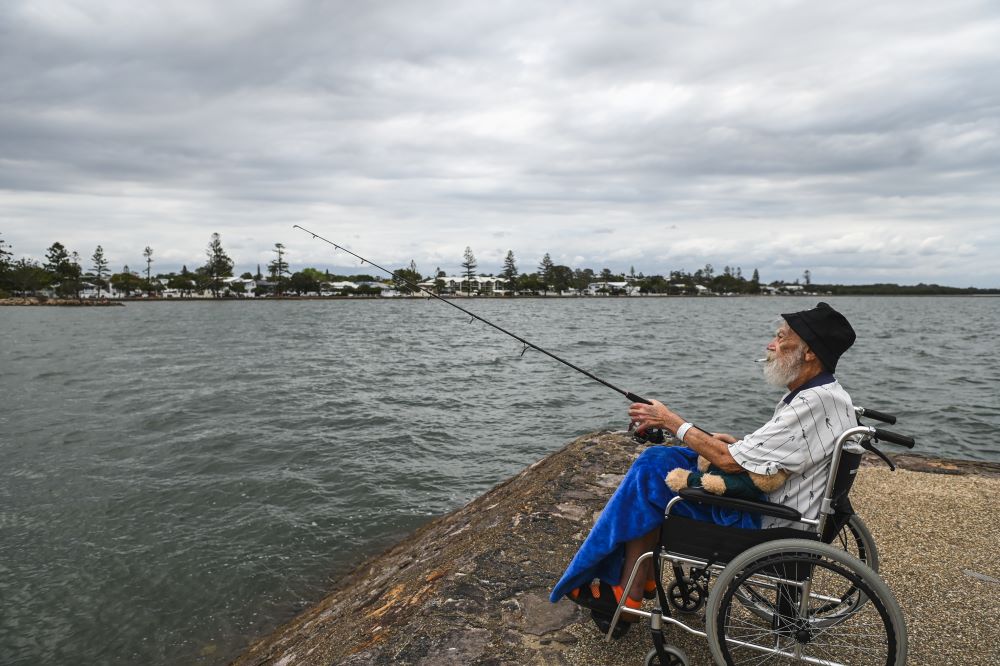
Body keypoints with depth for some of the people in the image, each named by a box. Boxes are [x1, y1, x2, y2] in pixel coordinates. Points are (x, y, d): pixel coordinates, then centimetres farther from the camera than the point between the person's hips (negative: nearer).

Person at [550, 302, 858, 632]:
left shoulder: (815, 404, -25)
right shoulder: (821, 393, 7)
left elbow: (730, 461, -25)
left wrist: (673, 422, -13)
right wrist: (740, 444, 2)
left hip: (769, 527, -10)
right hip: (770, 501, 10)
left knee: (653, 471, -11)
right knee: (657, 458, 6)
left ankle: (626, 596, 2)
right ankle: (642, 580, 8)